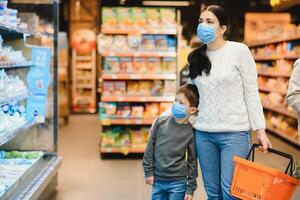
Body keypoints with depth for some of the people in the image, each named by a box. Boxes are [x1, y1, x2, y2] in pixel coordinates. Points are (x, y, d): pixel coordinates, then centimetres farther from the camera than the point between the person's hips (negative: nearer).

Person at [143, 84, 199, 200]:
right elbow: (151, 147, 5)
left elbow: (192, 161, -2)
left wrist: (191, 188, -1)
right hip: (157, 181, 3)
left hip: (178, 183, -2)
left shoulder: (191, 132, -7)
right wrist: (148, 171, 4)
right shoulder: (161, 122, -2)